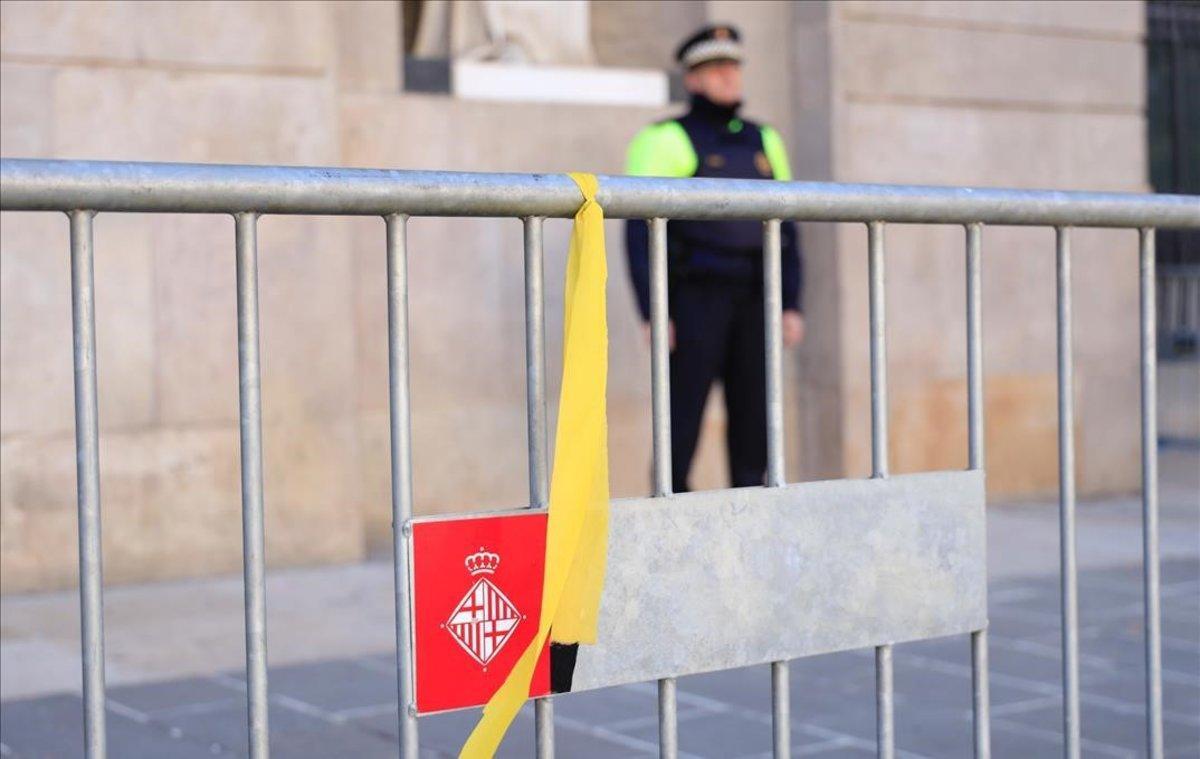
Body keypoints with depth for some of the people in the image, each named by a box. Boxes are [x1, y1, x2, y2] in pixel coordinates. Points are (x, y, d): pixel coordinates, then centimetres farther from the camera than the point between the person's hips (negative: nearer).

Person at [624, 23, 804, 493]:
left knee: (754, 420, 4)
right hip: (693, 299, -5)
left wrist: (791, 306, 7)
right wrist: (652, 315, -15)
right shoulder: (668, 142, -4)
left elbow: (784, 229, 15)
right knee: (682, 422, -6)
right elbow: (640, 232, -8)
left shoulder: (761, 142, 14)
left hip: (751, 302, 5)